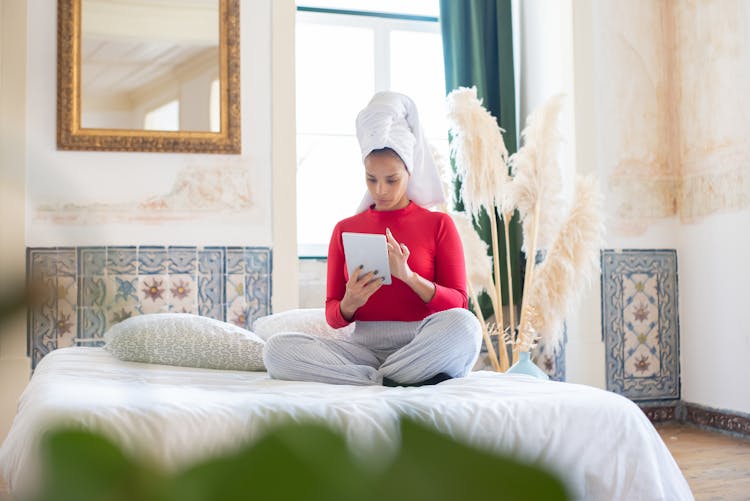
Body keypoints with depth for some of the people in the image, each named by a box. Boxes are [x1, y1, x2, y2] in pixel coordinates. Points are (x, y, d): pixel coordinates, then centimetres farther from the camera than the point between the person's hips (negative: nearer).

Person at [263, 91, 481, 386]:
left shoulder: (438, 224, 9)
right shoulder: (345, 229, 15)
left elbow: (459, 305, 1)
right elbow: (333, 317, 13)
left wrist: (409, 276, -16)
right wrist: (349, 303, -12)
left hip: (420, 347, -2)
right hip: (364, 347, 3)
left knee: (464, 324, -36)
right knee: (277, 349, -24)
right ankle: (406, 381, -25)